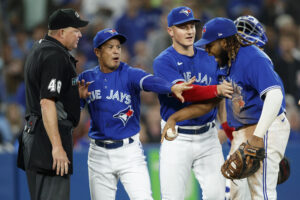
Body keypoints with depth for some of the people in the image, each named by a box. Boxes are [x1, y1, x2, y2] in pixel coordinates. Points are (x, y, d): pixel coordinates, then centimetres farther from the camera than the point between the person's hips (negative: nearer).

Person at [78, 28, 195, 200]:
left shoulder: (130, 74, -5)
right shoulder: (86, 78, 5)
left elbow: (150, 82, -26)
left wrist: (172, 88, -46)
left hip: (129, 151, -3)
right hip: (99, 153, 3)